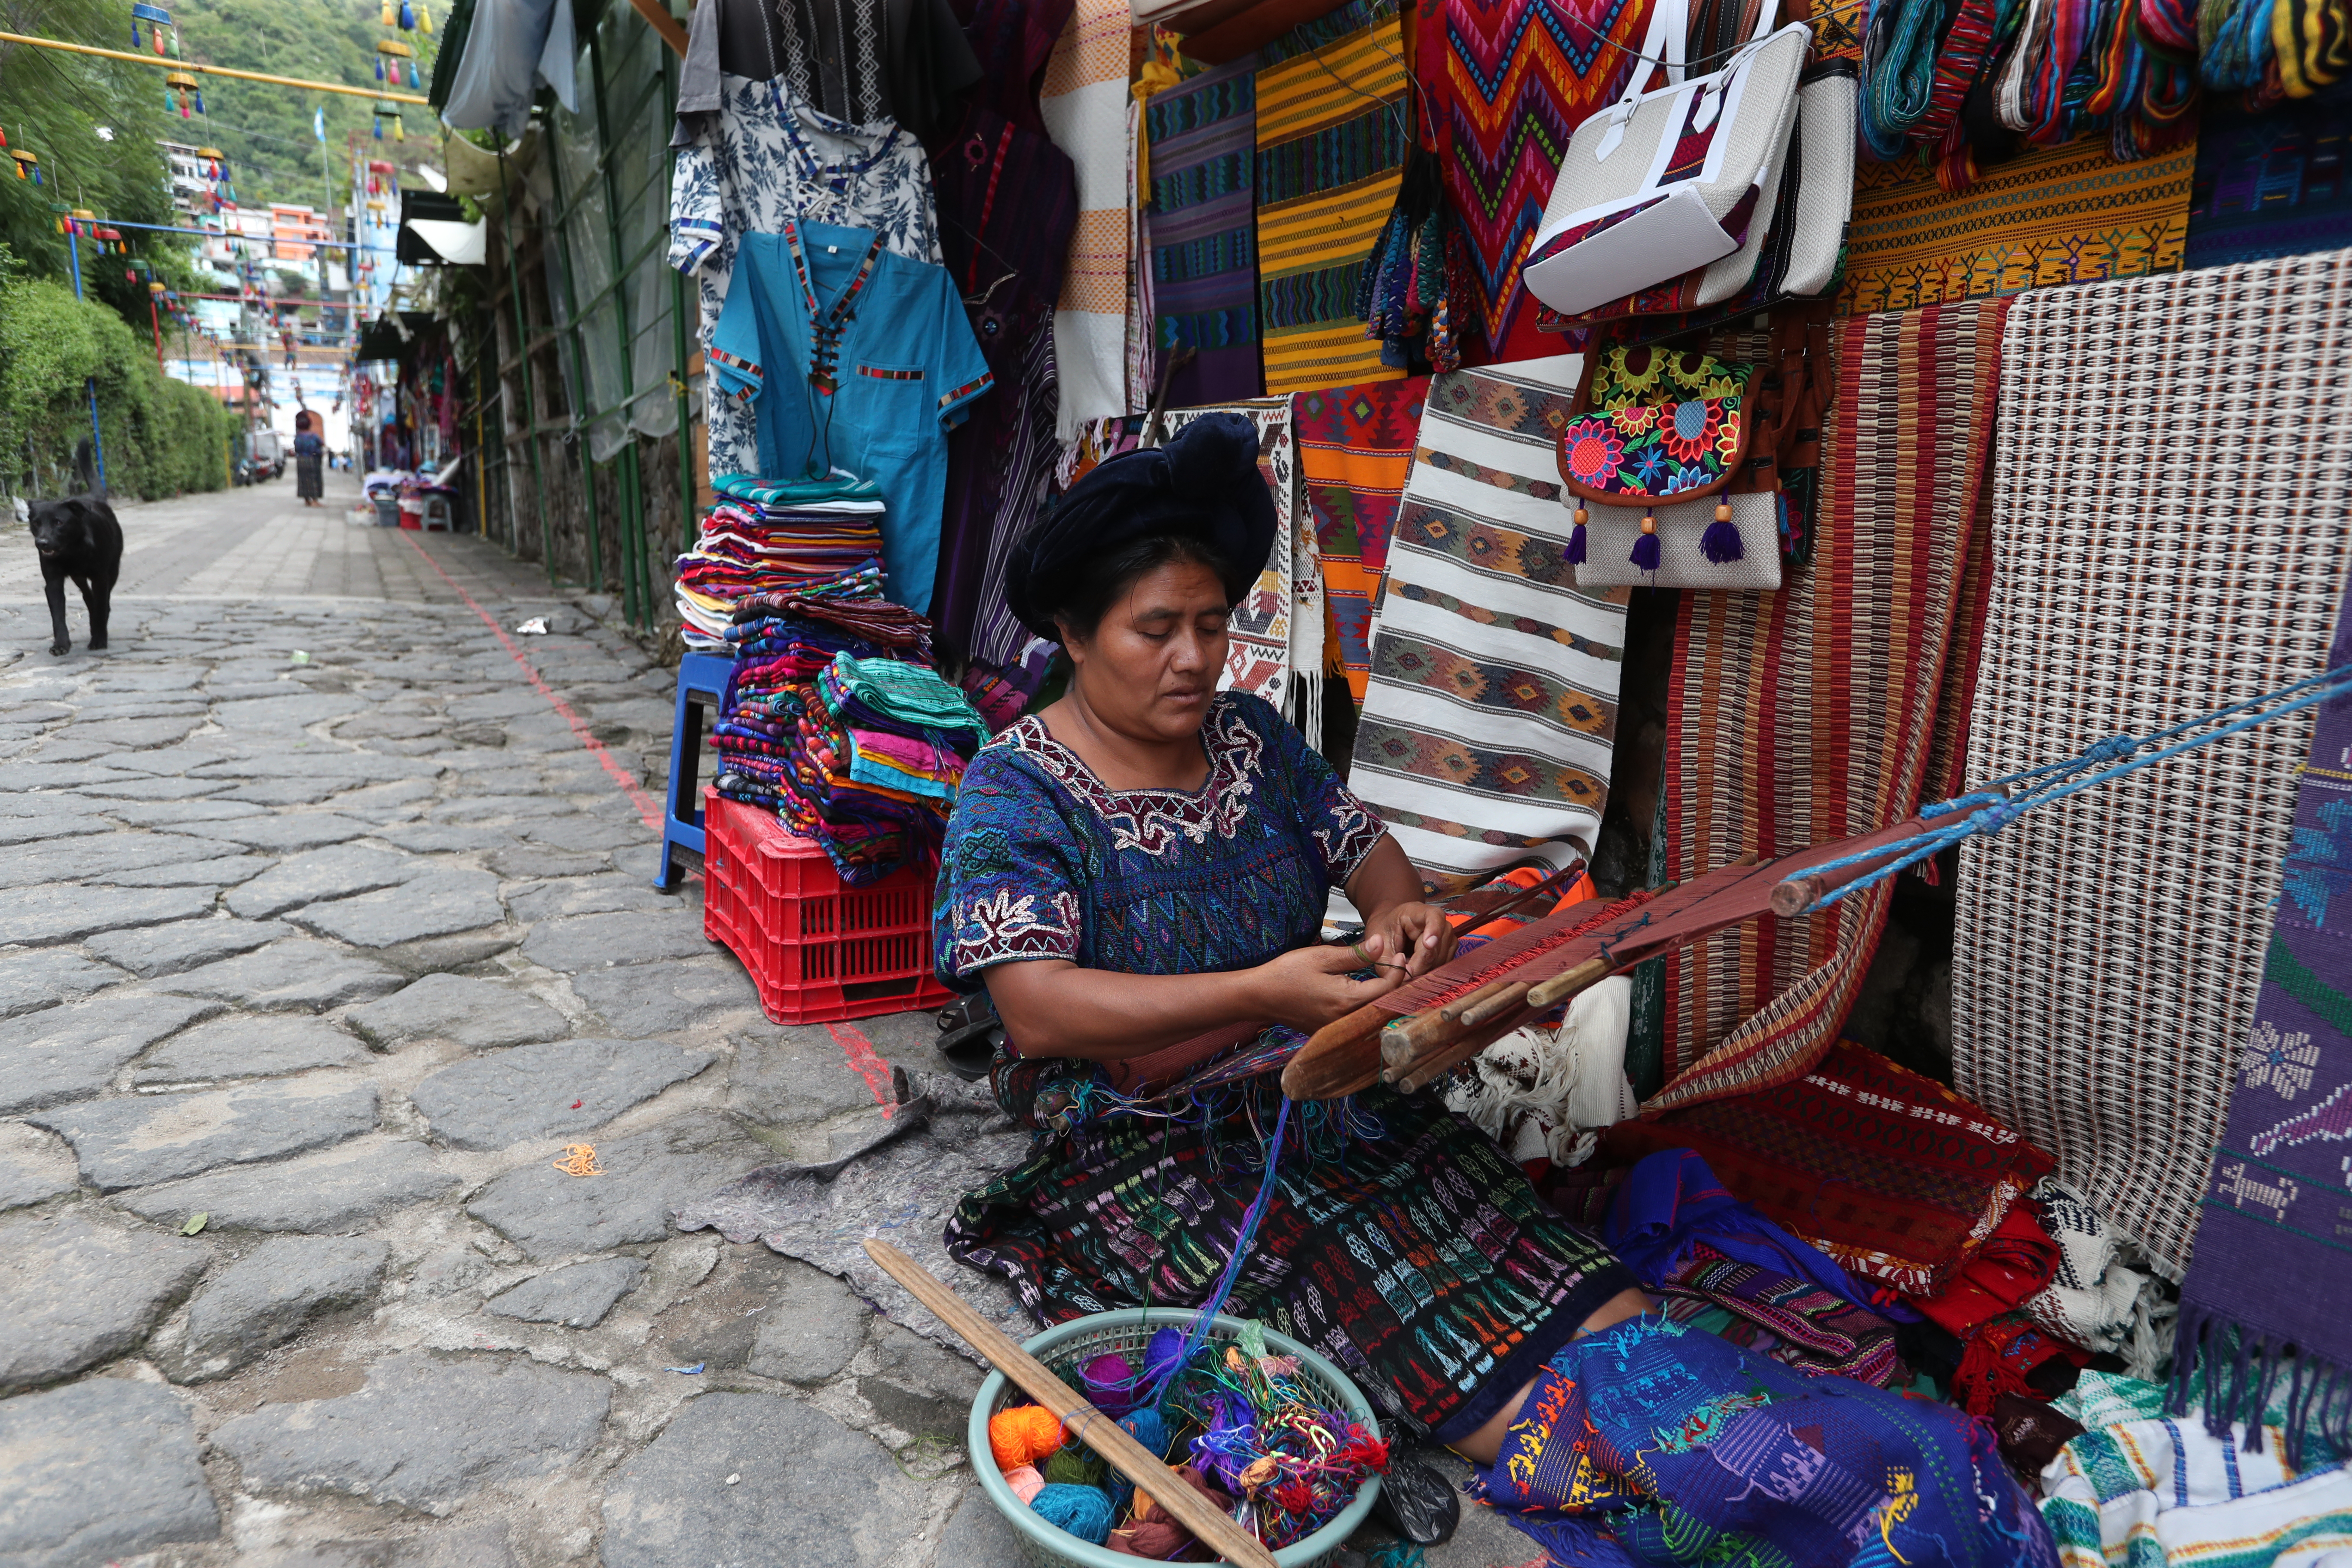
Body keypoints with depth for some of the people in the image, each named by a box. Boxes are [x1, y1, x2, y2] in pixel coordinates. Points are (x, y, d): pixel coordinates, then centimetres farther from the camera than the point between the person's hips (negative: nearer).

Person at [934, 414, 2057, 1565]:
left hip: (1325, 1094, 5)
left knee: (1574, 1298, -16)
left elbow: (1364, 845, 16)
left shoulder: (1249, 736, 10)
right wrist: (1262, 994, -28)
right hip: (1151, 1151, -5)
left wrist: (1396, 914, -9)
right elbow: (1036, 1008, -19)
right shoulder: (1017, 790, -8)